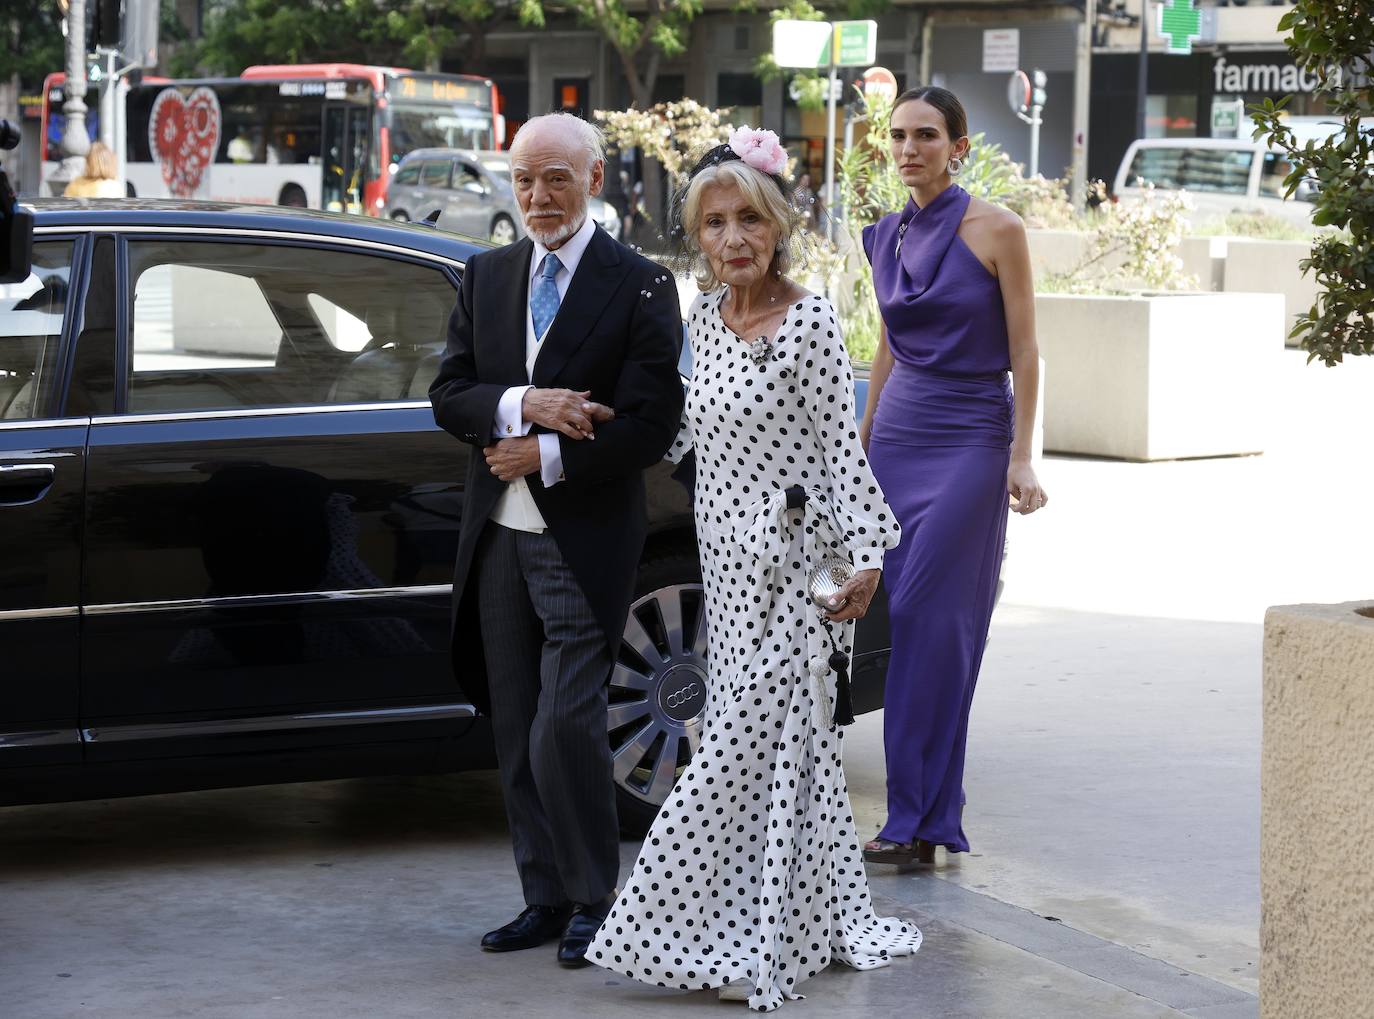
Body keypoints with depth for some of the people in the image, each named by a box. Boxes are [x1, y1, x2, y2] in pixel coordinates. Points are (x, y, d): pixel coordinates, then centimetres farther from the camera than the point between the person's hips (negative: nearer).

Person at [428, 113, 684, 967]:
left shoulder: (640, 286, -5)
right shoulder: (486, 277, 11)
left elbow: (651, 427, -10)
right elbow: (449, 394, 6)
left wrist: (546, 457, -13)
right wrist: (520, 404, -14)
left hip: (585, 541, -6)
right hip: (500, 539, 6)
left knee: (565, 731, -10)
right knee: (518, 734, 10)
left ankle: (593, 901, 5)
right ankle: (546, 898, 19)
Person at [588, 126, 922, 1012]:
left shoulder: (809, 323, -13)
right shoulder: (707, 315, 9)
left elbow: (840, 445, -13)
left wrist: (864, 555, -16)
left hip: (787, 558, -7)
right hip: (728, 557, 7)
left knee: (752, 737, -7)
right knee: (773, 738, 11)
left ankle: (756, 939, -1)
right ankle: (823, 918, 20)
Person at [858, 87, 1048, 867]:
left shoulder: (996, 231, -6)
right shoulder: (888, 238, 10)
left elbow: (1024, 352, -7)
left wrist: (1023, 457, -13)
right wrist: (860, 444, 19)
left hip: (970, 437, -6)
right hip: (899, 434, 6)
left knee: (927, 616, -11)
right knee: (911, 617, 3)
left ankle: (916, 821, -9)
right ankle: (931, 817, 8)